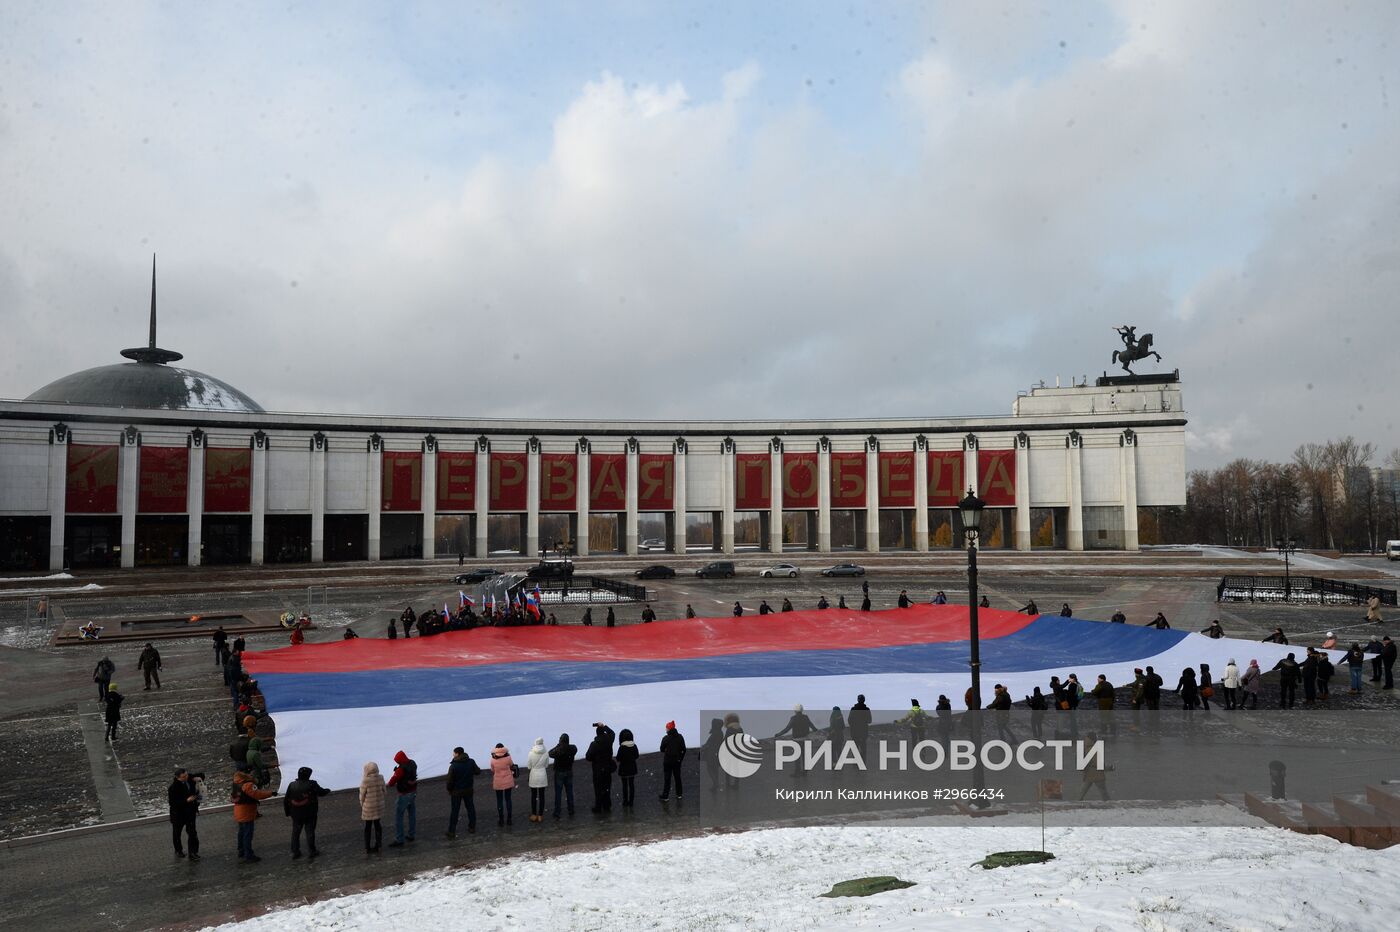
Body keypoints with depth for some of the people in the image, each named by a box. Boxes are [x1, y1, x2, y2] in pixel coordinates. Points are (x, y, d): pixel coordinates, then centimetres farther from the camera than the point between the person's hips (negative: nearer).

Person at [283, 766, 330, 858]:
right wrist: (328, 791, 20)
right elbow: (322, 792, -2)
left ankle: (295, 852, 17)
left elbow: (286, 800, 2)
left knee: (295, 832, 15)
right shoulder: (312, 784, -14)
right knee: (310, 831, 8)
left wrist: (287, 811, 14)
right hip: (309, 813, -3)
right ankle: (311, 851, 13)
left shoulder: (292, 785, -4)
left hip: (296, 814, 3)